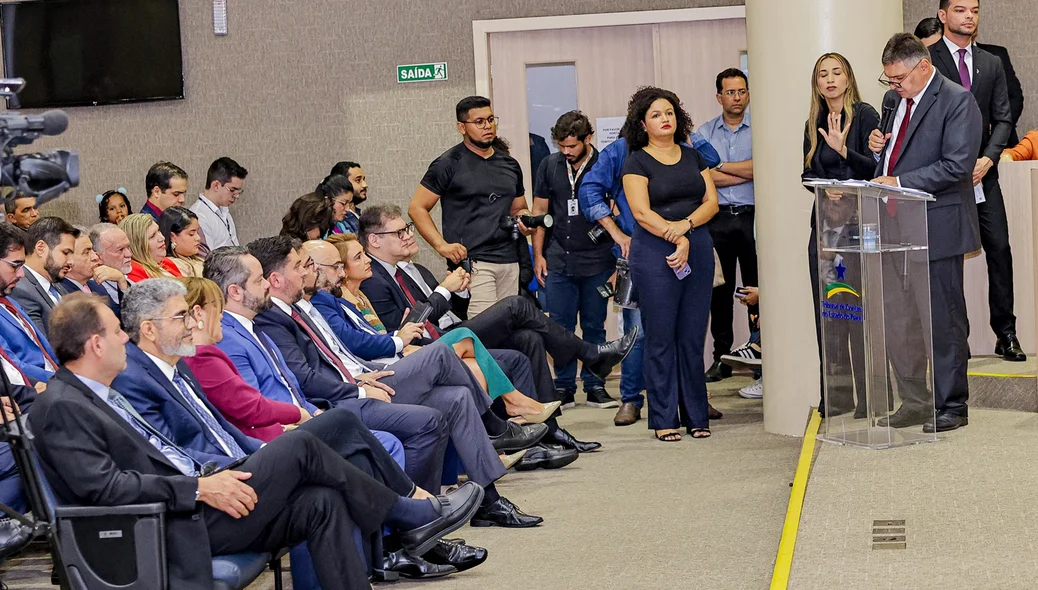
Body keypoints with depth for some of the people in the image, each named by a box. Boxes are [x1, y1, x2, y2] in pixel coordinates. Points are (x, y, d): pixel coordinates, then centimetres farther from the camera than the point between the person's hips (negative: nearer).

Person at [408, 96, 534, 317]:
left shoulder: (509, 164, 17)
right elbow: (417, 208, -2)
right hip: (471, 261, -6)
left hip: (509, 259, 6)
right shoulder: (449, 164, 0)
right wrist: (442, 245, -13)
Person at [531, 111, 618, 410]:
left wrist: (617, 261, -5)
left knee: (594, 327, 5)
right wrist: (538, 254, 7)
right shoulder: (550, 166, 7)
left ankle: (595, 386, 13)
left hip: (596, 262, -2)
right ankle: (563, 387, 10)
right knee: (560, 327, 3)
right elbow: (540, 211, 12)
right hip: (558, 261, 2)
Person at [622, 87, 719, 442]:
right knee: (661, 338, -2)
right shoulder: (637, 162, 1)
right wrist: (676, 239, -17)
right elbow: (642, 212, -9)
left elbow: (711, 202, 8)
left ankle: (696, 415, 11)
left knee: (693, 336, 5)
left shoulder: (692, 157, 15)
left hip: (698, 249, 4)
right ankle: (663, 419, 2)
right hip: (654, 253, -4)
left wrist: (686, 224, -10)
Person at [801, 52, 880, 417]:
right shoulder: (814, 123, 15)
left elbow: (876, 168, -10)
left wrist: (843, 151, -23)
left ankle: (869, 396, -3)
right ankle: (835, 396, 10)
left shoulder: (865, 115, -3)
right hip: (825, 223, 6)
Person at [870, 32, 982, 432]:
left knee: (944, 319, 0)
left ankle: (952, 406, 8)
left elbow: (957, 165, -19)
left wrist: (900, 182, -21)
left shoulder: (957, 102, -10)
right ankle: (915, 402, 20)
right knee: (899, 319, 10)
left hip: (936, 227, -8)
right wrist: (877, 145, 4)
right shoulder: (894, 100, 15)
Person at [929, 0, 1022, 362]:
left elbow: (1002, 118, 11)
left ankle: (1005, 335, 5)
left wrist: (988, 159, -6)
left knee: (999, 248, -1)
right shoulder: (927, 59, -1)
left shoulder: (991, 64, 13)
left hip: (982, 173, 4)